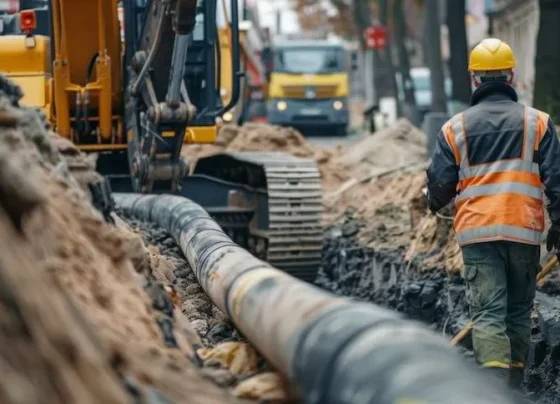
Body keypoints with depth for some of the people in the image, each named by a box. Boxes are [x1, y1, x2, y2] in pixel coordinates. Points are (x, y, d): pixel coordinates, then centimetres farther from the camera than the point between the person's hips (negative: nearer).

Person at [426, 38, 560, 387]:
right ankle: (514, 386, 23)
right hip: (524, 231, 1)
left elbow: (441, 184, 2)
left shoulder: (455, 128, 2)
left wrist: (435, 204, 25)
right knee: (519, 313, 15)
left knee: (487, 314, -5)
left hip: (477, 232, -1)